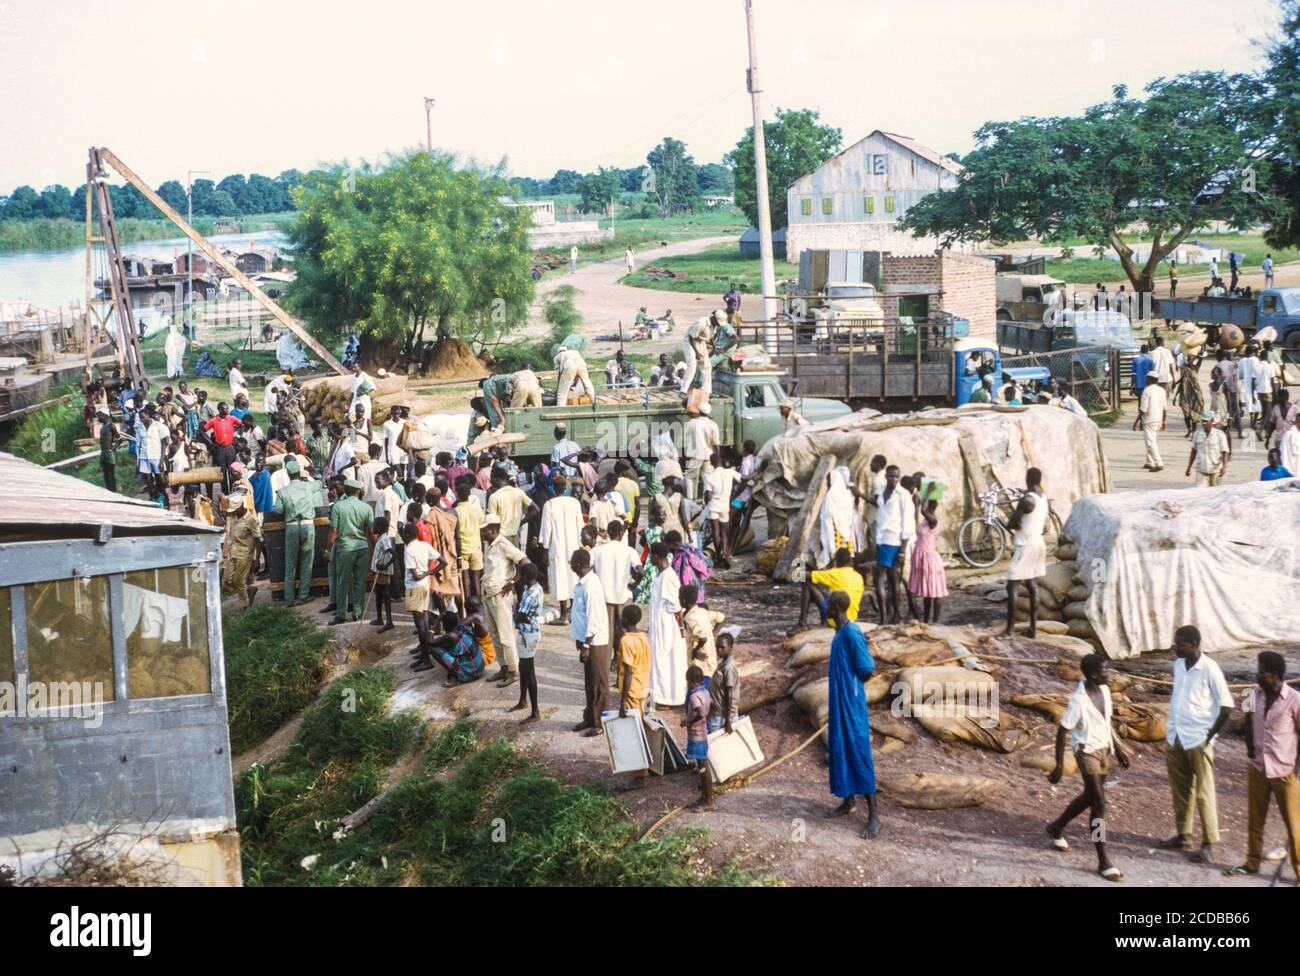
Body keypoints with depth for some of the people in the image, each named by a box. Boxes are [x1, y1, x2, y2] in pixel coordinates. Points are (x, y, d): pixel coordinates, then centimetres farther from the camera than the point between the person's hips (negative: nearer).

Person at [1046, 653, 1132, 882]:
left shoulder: (1104, 690, -1)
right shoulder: (1078, 700, -25)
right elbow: (1062, 731, -19)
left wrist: (1117, 748, 18)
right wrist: (1059, 765, -17)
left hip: (1105, 749, 8)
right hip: (1087, 752, -8)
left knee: (1090, 796, 21)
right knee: (1099, 804, -10)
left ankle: (1056, 828, 44)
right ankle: (1103, 861, -3)